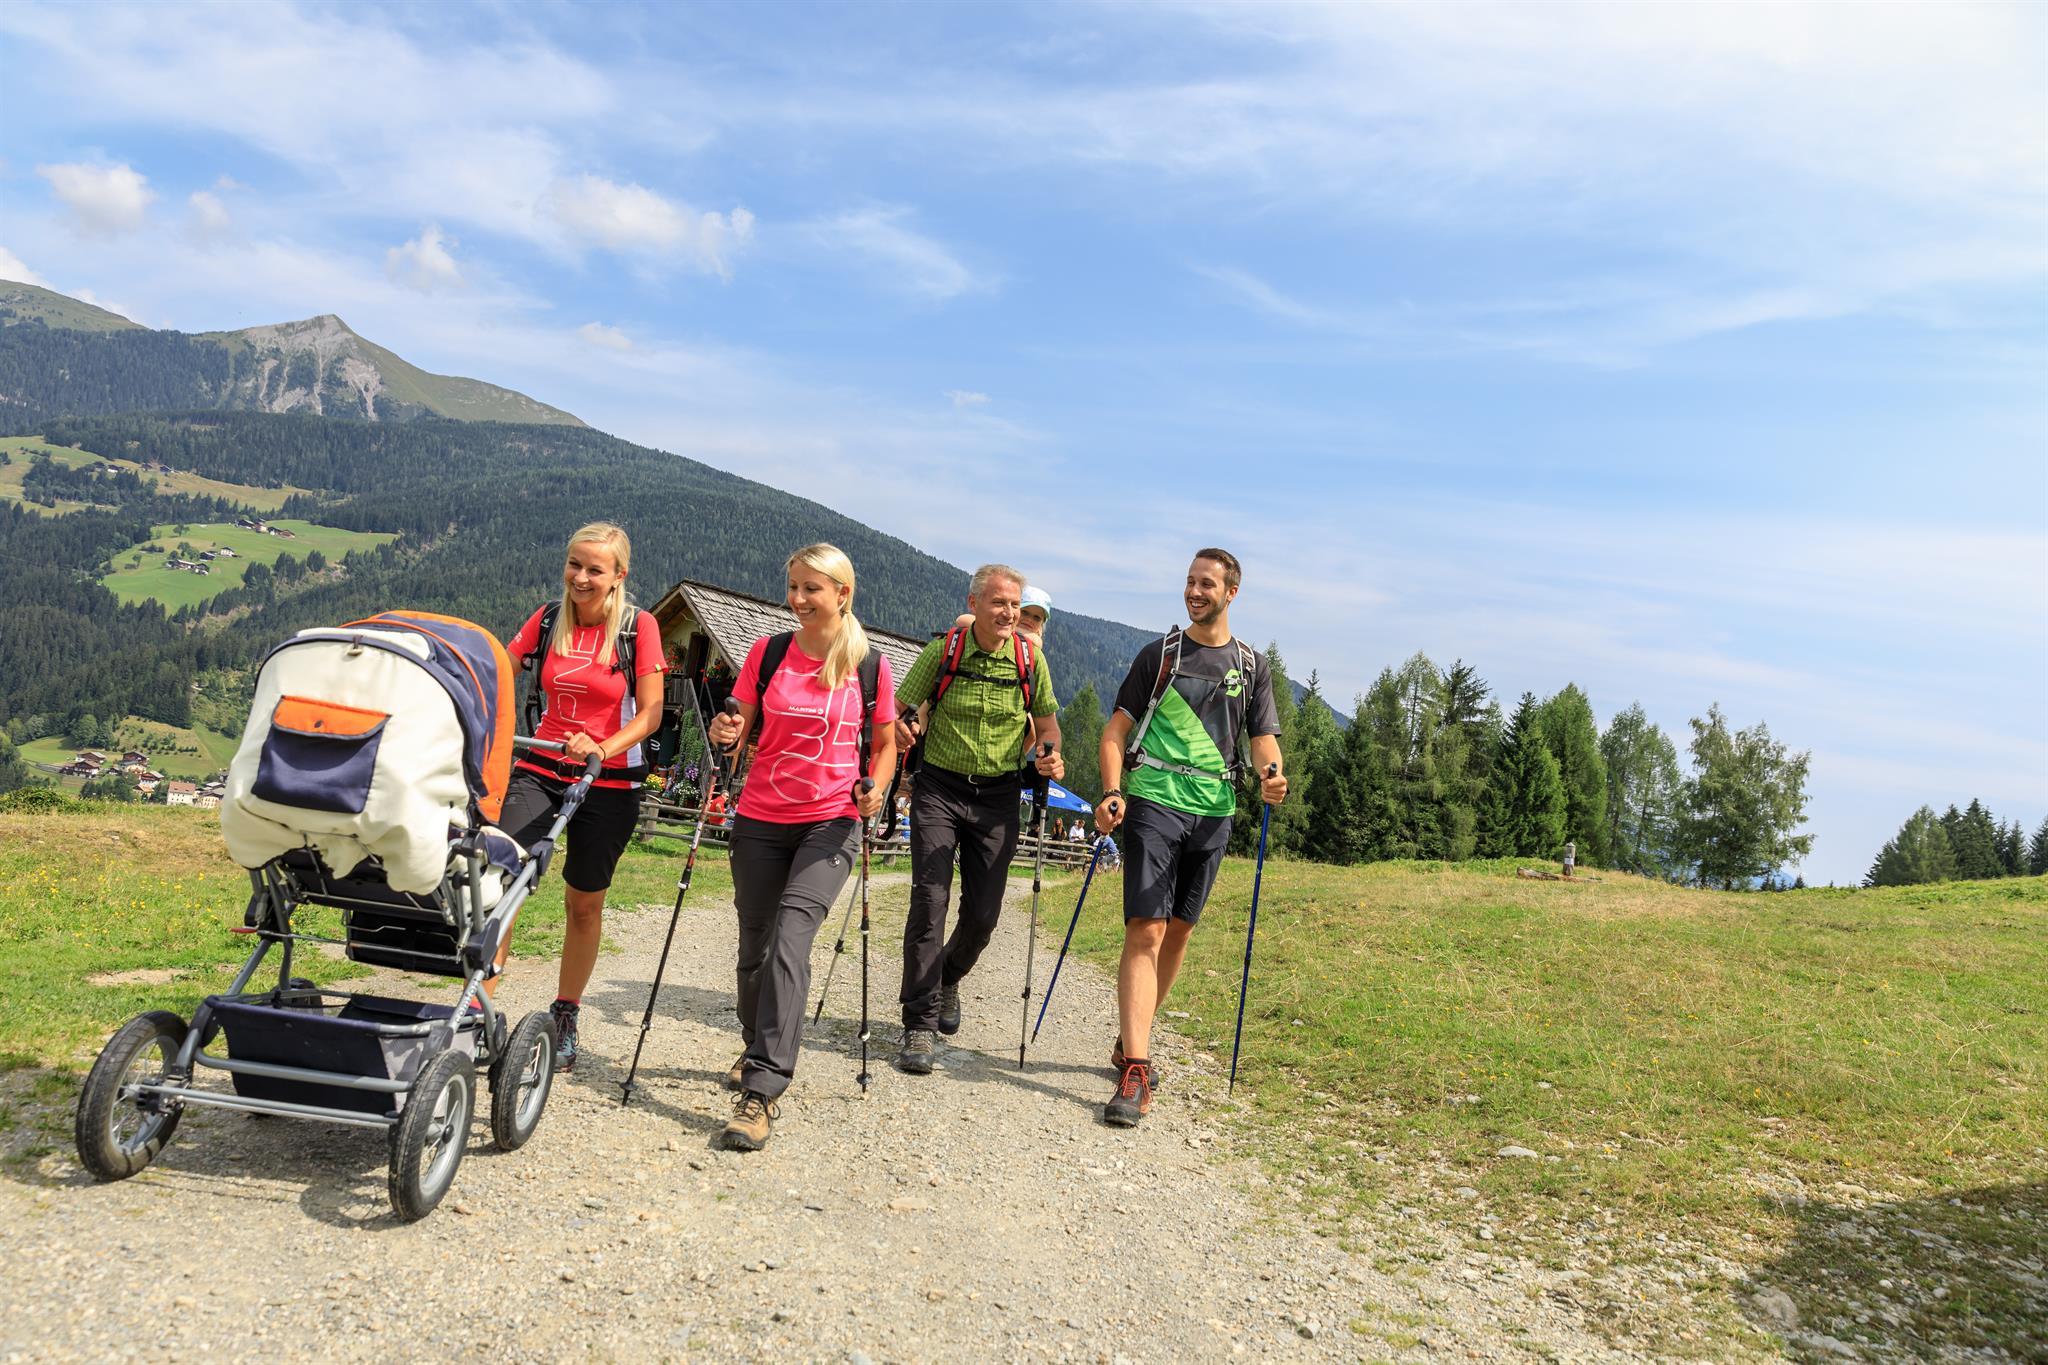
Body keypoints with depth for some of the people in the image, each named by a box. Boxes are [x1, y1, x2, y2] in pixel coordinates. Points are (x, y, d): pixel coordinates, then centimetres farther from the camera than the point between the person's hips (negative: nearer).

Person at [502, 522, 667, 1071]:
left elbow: (650, 713, -8)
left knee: (584, 905, 9)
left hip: (608, 782, -2)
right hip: (540, 769, 2)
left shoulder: (639, 626, -7)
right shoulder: (547, 620, 4)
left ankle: (564, 1019, 28)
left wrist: (602, 749, -25)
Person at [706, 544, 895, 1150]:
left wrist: (875, 790, -9)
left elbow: (884, 744, 10)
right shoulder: (767, 652, 2)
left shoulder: (870, 665, -1)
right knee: (755, 945, 12)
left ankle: (760, 1092, -21)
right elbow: (738, 728, 7)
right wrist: (726, 733, -17)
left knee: (790, 935, -20)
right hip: (761, 820, 3)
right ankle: (757, 1049, 40)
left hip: (831, 822, -3)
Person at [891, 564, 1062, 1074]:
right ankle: (920, 1024, -5)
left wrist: (1051, 755, -13)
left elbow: (1047, 723, 8)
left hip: (998, 797, 2)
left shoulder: (1030, 657, -1)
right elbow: (897, 708, -3)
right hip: (940, 788, -2)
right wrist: (895, 729, -26)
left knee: (983, 914, 4)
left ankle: (947, 981, 37)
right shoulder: (943, 650, -6)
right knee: (929, 900, -13)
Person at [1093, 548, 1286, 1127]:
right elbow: (1117, 728, 1)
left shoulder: (1252, 665, 11)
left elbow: (1263, 738, 8)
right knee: (1146, 931, -13)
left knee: (1179, 931, 11)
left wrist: (1271, 774, -16)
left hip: (1213, 810, 4)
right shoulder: (1160, 653, 4)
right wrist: (1112, 792, -14)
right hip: (1154, 801, -3)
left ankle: (1131, 1039, 28)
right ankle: (1134, 1070, -16)